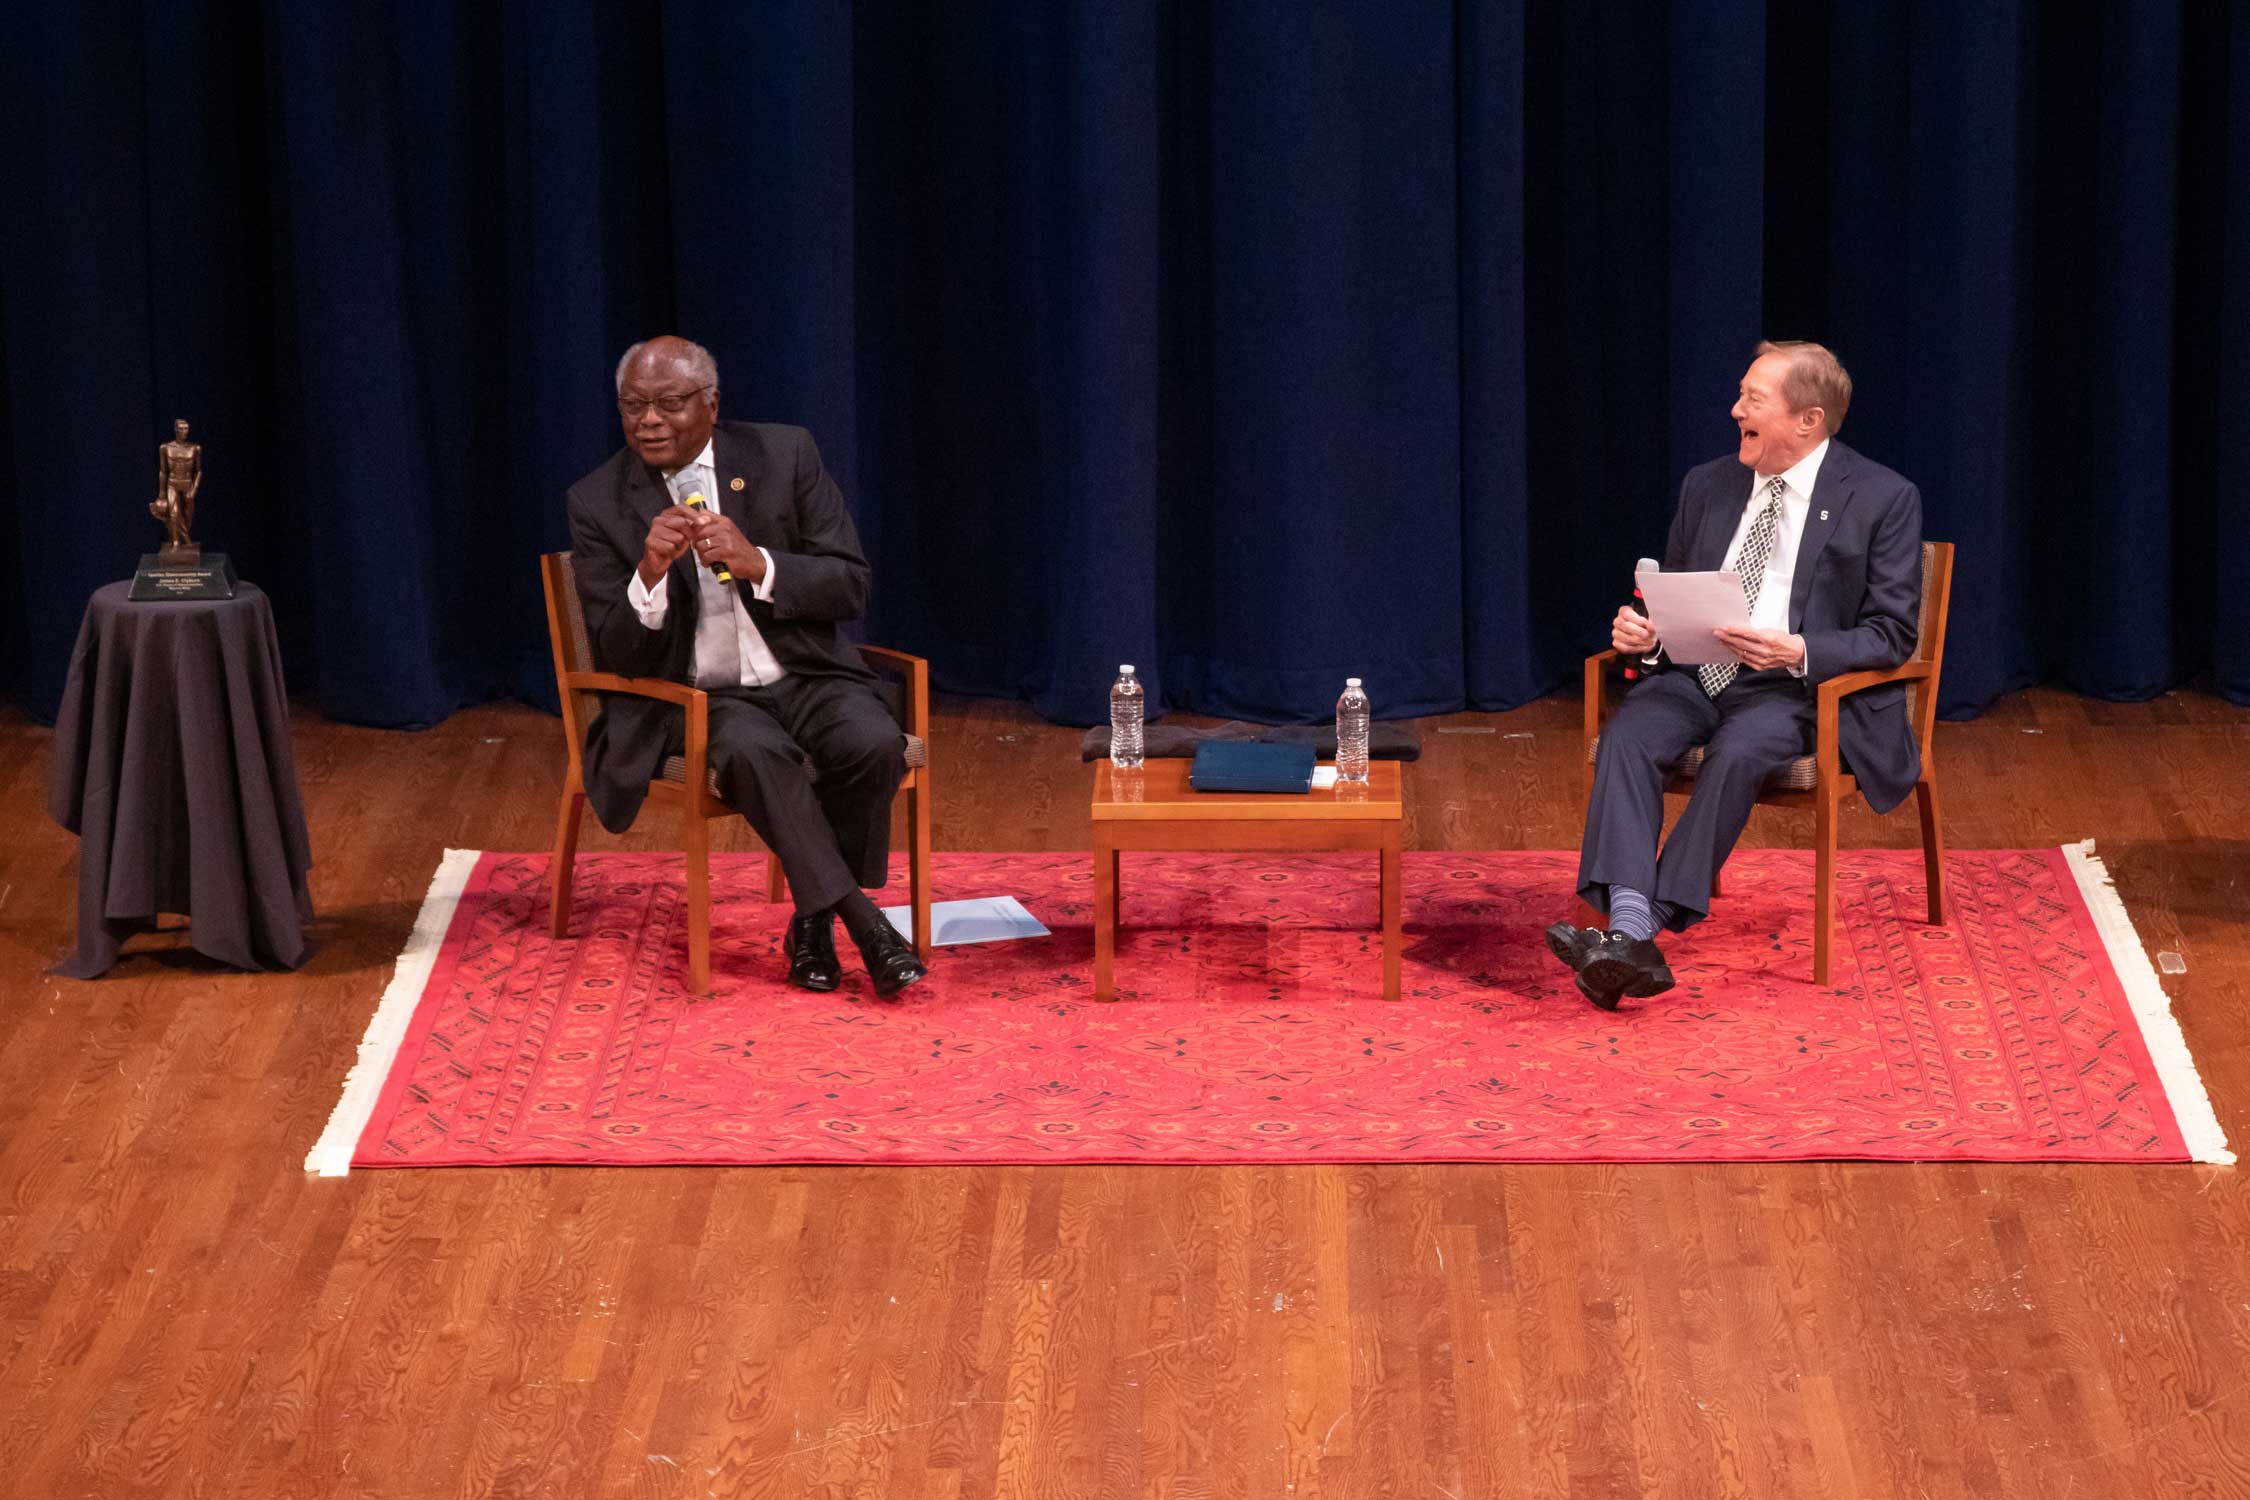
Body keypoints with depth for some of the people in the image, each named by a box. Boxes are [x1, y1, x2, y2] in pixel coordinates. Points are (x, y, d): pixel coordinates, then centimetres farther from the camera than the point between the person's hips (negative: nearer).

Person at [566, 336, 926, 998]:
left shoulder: (786, 455, 0)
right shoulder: (598, 502, -2)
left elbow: (850, 588, -3)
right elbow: (617, 657, -5)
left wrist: (756, 564, -21)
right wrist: (650, 574, -25)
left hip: (805, 675, 2)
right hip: (696, 695, -2)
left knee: (873, 742, -29)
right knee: (753, 751, -35)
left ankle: (813, 920, -10)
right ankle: (862, 920, -28)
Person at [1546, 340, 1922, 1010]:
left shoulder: (1882, 499, -1)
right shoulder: (1708, 485, 15)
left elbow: (1891, 634, -5)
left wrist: (1797, 652, -22)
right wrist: (1642, 629, -3)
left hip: (1799, 687, -4)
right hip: (1696, 675, 4)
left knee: (1737, 751, -36)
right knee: (1628, 735, -27)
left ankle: (1652, 924, -36)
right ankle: (1630, 932, -41)